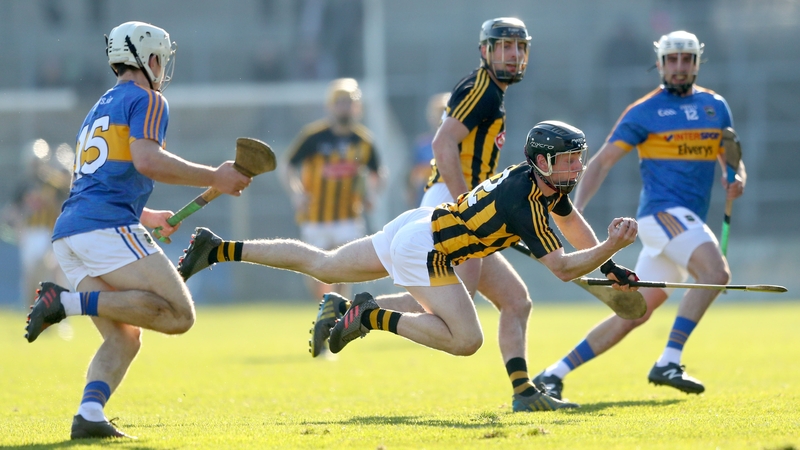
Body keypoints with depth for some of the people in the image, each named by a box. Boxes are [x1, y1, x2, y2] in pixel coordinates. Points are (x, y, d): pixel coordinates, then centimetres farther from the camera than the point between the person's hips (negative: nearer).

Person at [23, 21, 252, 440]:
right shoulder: (147, 100, 3)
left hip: (68, 235, 9)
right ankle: (70, 302, -22)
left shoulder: (98, 111, 31)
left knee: (124, 339, 9)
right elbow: (146, 161, -15)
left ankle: (89, 413, -17)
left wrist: (150, 217, 46)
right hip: (108, 228, -9)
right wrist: (214, 177, -9)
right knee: (178, 315, -12)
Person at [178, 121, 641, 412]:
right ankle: (374, 316, -7)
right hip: (424, 250, -9)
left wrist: (608, 264, 19)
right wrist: (612, 246, -33)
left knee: (321, 265, 20)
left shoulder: (550, 183, 3)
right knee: (465, 340, -17)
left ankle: (216, 248, 22)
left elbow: (572, 221, 23)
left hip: (420, 223, 9)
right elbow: (563, 267, -28)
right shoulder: (526, 204, -24)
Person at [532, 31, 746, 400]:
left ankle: (554, 375, 10)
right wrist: (575, 211, -12)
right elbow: (602, 162, 0)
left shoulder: (715, 106, 15)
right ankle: (668, 362, -31)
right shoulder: (644, 112, -1)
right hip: (662, 212, -6)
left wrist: (737, 180, -3)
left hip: (689, 223, 6)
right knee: (716, 272, -29)